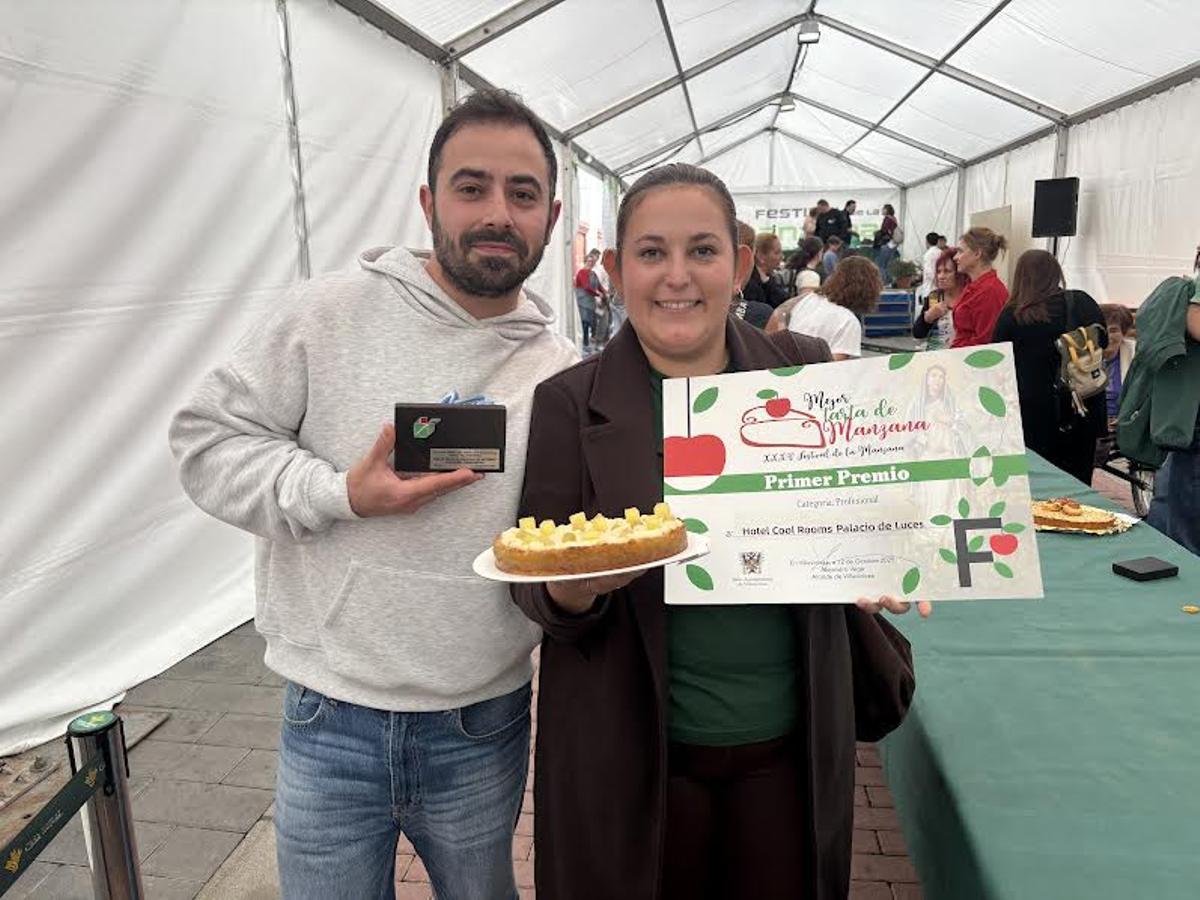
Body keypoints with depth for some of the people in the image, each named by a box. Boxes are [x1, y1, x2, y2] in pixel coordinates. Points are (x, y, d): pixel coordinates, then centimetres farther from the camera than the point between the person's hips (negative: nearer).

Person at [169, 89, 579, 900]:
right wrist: (341, 495, -20)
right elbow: (209, 439, -6)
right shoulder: (331, 312, -9)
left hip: (484, 728, 2)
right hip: (331, 723, -1)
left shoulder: (563, 369, -1)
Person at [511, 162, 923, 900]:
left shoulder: (806, 373, -3)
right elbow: (533, 582, -5)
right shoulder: (570, 403, -8)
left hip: (793, 748, 2)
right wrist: (574, 587, -27)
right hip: (633, 754, -1)